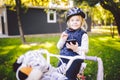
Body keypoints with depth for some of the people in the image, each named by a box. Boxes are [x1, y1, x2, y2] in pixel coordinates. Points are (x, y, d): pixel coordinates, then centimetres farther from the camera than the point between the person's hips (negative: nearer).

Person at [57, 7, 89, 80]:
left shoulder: (83, 34, -7)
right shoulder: (65, 33, 7)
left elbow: (85, 49, -12)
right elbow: (59, 47, 7)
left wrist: (76, 48, -30)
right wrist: (62, 39, -12)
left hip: (75, 59, -5)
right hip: (64, 58, 5)